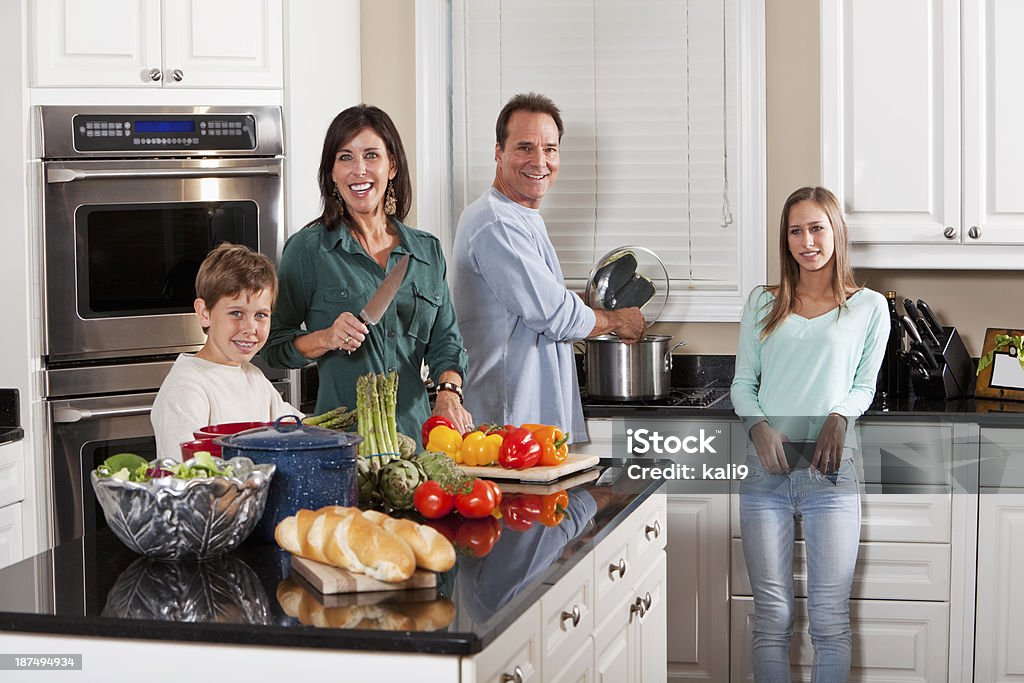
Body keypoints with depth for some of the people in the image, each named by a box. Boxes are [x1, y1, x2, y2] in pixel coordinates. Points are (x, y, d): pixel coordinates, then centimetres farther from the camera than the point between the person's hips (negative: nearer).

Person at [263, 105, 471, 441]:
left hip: (414, 430, 3)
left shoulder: (428, 251, 13)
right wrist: (325, 338, -14)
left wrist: (449, 394, -5)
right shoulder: (307, 249, 1)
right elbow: (275, 347, 3)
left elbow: (445, 343, 13)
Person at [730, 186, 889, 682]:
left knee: (830, 618, 1)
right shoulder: (763, 304, 11)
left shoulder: (868, 307, 6)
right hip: (766, 466, 2)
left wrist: (839, 417, -11)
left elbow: (864, 387, 10)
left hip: (830, 468, -1)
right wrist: (758, 424, -8)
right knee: (772, 617, 5)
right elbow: (742, 382, 12)